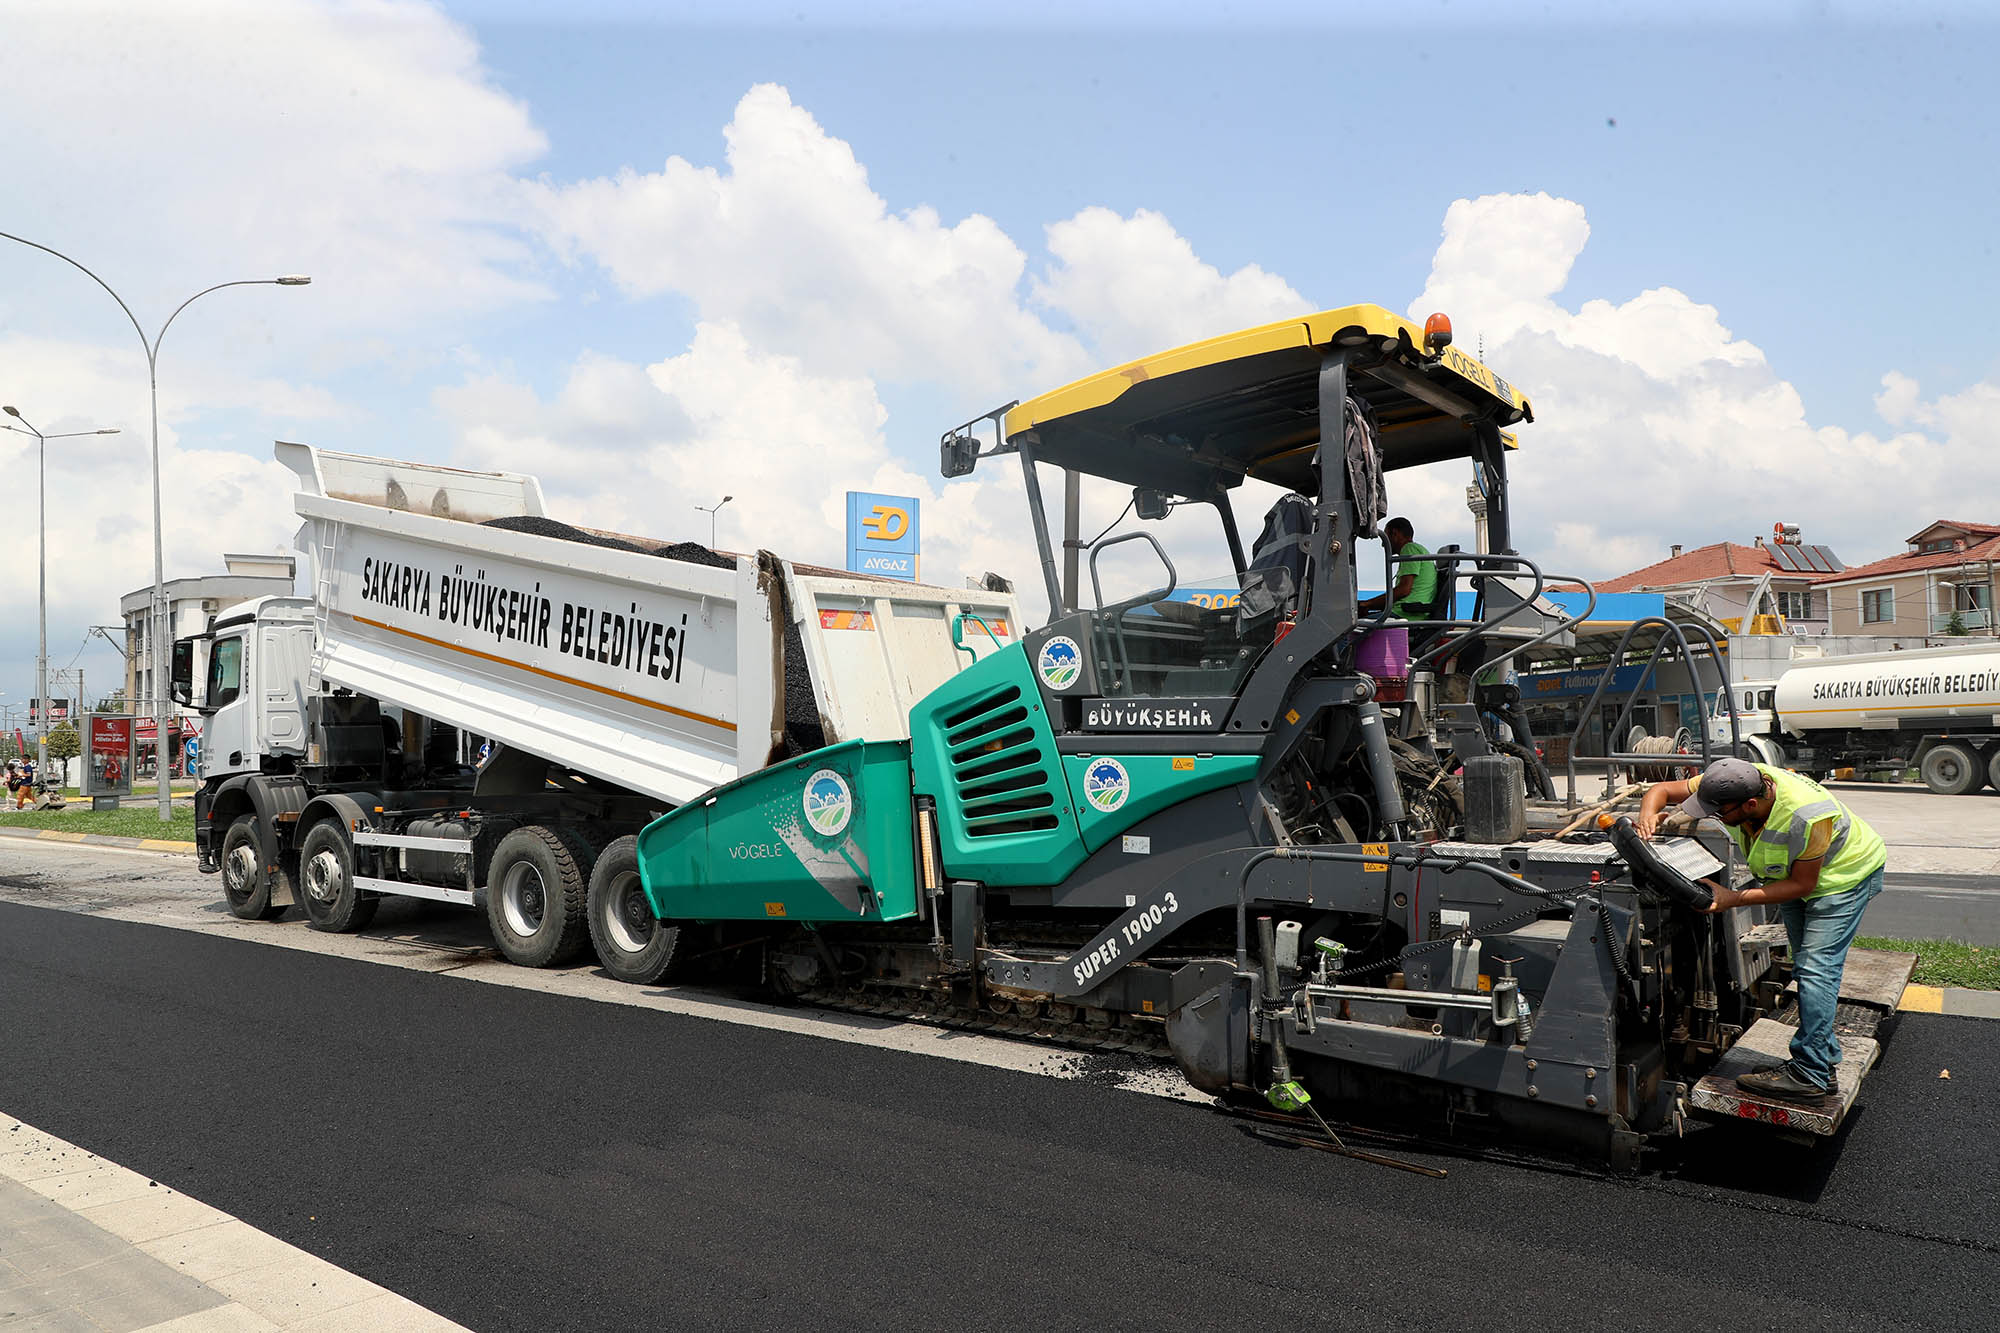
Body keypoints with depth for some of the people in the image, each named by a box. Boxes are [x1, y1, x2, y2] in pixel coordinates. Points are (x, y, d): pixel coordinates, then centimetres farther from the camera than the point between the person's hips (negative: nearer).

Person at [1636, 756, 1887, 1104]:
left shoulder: (1808, 816, -41)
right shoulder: (1731, 785, -25)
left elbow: (1803, 884, -30)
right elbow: (1662, 789, -14)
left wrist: (1734, 898, -35)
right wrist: (1648, 814, -38)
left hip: (1842, 875, -7)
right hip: (1792, 874, 7)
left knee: (1815, 968, -16)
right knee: (1805, 968, 12)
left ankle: (1809, 1077, -14)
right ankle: (1824, 1058, 22)